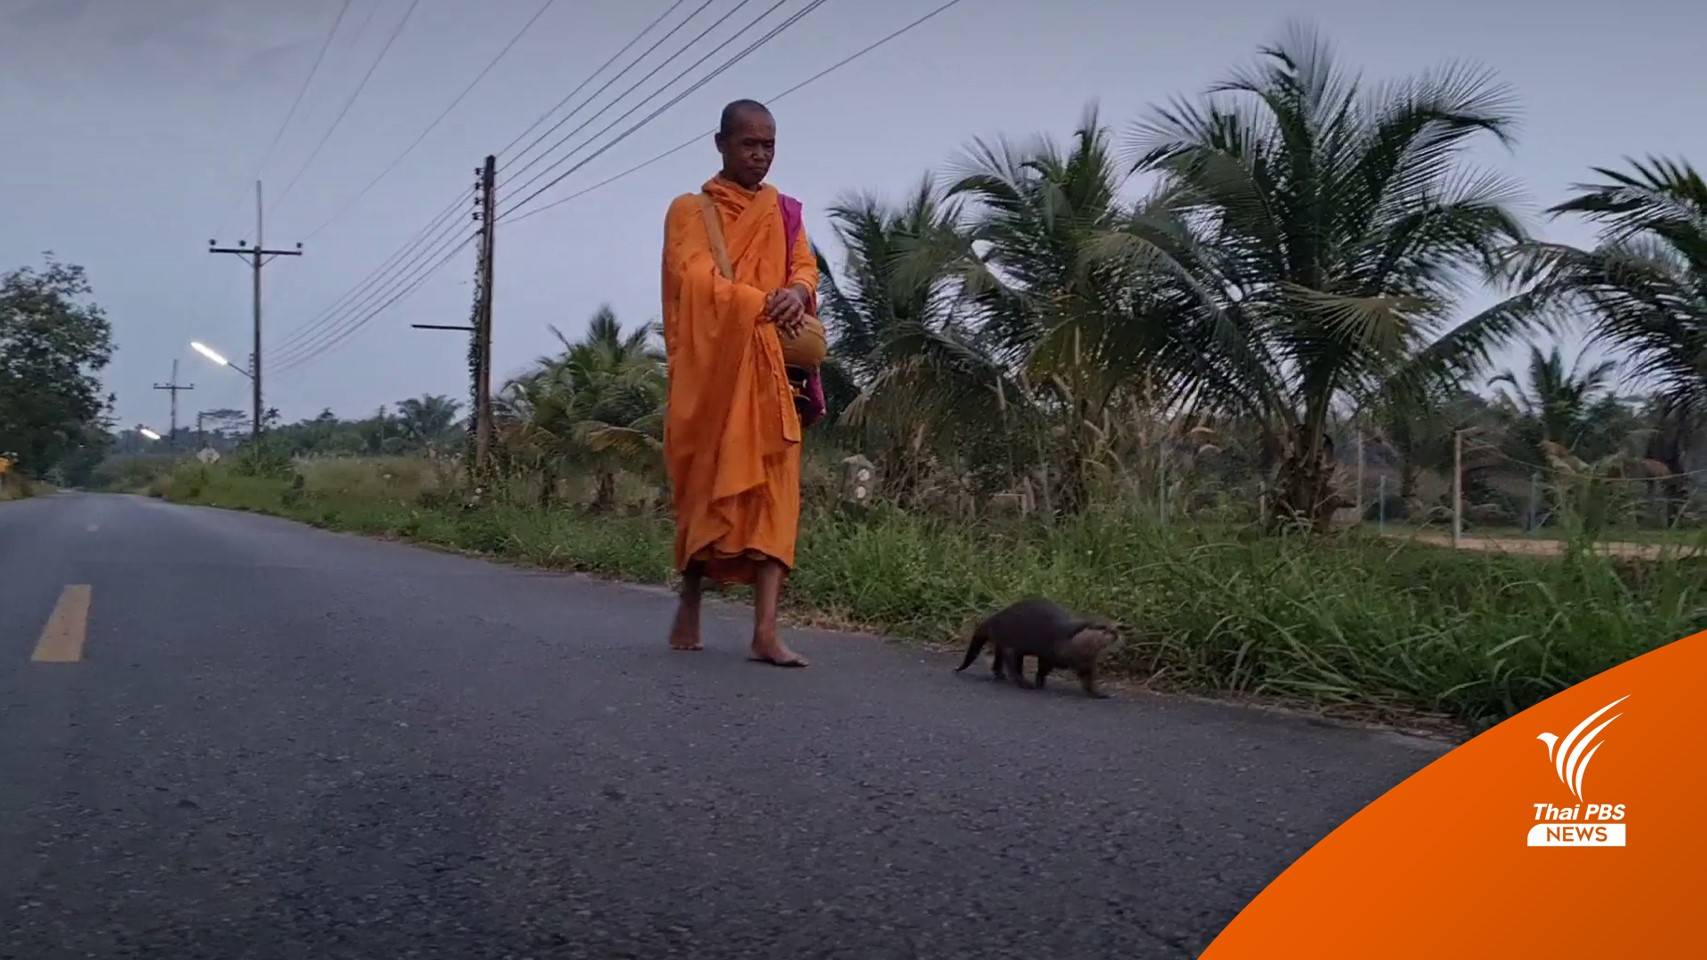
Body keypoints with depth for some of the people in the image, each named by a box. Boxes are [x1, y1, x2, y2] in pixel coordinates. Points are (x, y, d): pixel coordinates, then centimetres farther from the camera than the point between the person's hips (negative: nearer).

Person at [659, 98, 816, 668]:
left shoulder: (784, 212, 19)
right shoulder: (690, 210, 5)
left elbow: (806, 268, 7)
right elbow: (697, 281, -9)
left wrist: (796, 293, -17)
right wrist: (762, 303, -21)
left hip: (769, 371, 3)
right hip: (711, 366, -3)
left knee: (772, 489, -8)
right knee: (706, 485, 1)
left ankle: (766, 632, -13)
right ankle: (689, 603, 20)